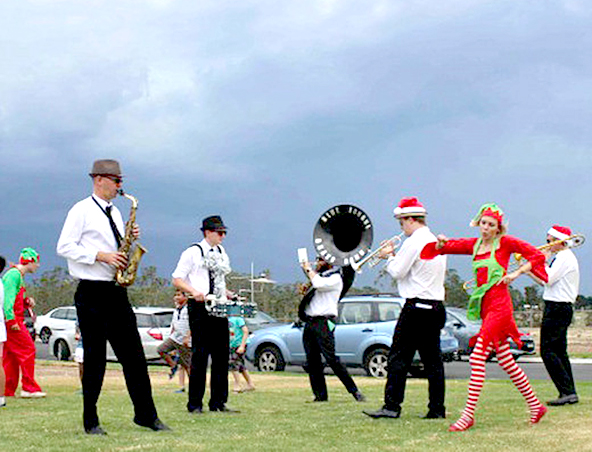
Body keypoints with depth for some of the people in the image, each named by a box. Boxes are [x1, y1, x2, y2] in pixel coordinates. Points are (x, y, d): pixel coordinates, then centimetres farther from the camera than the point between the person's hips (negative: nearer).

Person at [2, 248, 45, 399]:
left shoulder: (19, 276, 22)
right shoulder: (14, 274, -9)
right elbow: (8, 298, -17)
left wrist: (26, 302, 9)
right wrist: (11, 320, -23)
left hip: (13, 321, 10)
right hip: (11, 320, -10)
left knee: (11, 355, 9)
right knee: (27, 350, -12)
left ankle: (7, 390, 9)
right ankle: (29, 387, -12)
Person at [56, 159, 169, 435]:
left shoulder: (114, 213, 19)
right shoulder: (81, 211, -4)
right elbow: (64, 247, -11)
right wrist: (100, 255, -17)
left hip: (116, 292, 7)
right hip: (91, 293, -7)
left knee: (134, 354, 5)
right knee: (95, 357, -3)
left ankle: (146, 414, 11)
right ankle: (90, 421, 7)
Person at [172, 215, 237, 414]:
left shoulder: (222, 253, 17)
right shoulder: (193, 252, -3)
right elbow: (177, 279, -5)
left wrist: (228, 294, 9)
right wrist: (194, 292, -21)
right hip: (200, 308, -7)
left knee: (221, 355, 4)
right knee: (200, 355, -7)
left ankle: (218, 402, 11)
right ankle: (195, 403, -1)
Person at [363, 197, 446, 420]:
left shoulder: (413, 242, -11)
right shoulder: (435, 241, 16)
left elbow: (397, 272, -11)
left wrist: (389, 256, 7)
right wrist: (395, 256, 15)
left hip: (416, 307, -8)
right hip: (436, 307, 9)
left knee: (399, 357, -5)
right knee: (433, 360, 8)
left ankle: (392, 406, -6)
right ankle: (437, 408, 8)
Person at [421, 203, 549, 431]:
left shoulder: (505, 242, -2)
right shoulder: (474, 244, 15)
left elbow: (538, 256, -3)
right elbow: (441, 249, 17)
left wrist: (515, 273, -12)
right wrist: (441, 242, -5)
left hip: (499, 305, -7)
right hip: (485, 307, 7)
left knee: (477, 358, -14)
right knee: (505, 361, 14)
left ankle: (469, 414, -12)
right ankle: (535, 405, 27)